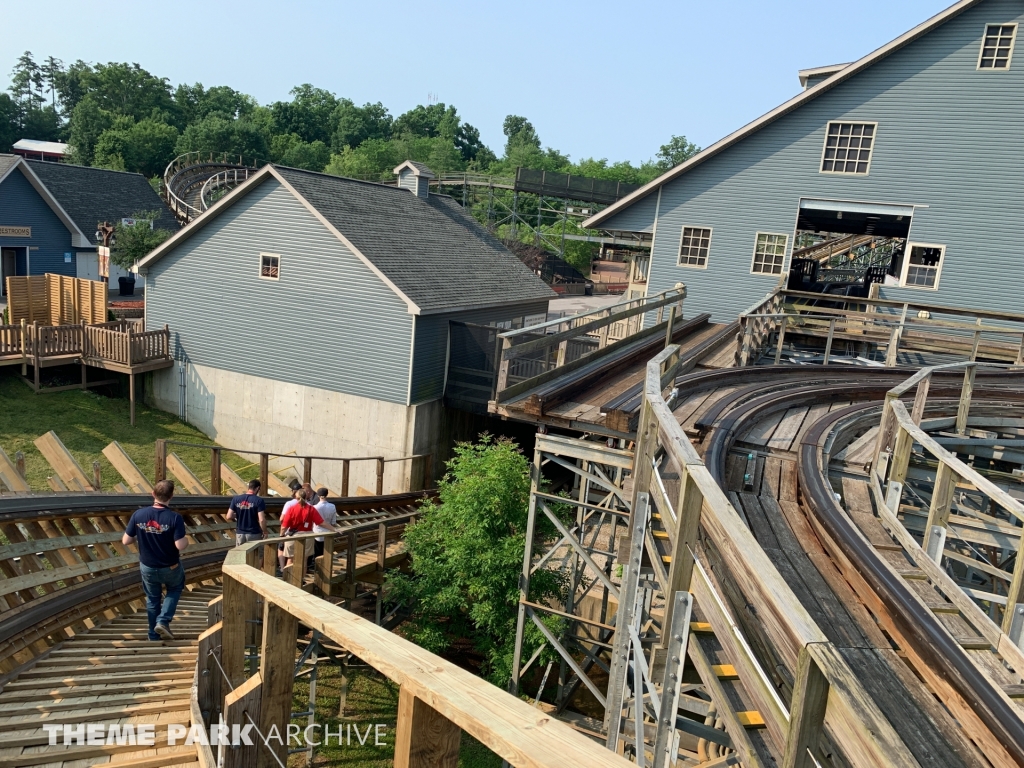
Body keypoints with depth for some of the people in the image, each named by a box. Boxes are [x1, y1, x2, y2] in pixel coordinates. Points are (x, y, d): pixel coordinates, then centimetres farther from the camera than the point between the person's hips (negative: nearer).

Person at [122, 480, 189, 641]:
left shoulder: (138, 515, -15)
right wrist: (186, 540, -5)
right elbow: (180, 546, -27)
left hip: (147, 567, 2)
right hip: (170, 567, -2)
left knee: (152, 599, 24)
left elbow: (125, 541, -8)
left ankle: (154, 634, 34)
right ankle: (163, 621, 10)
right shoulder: (175, 518, -25)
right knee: (175, 590, 28)